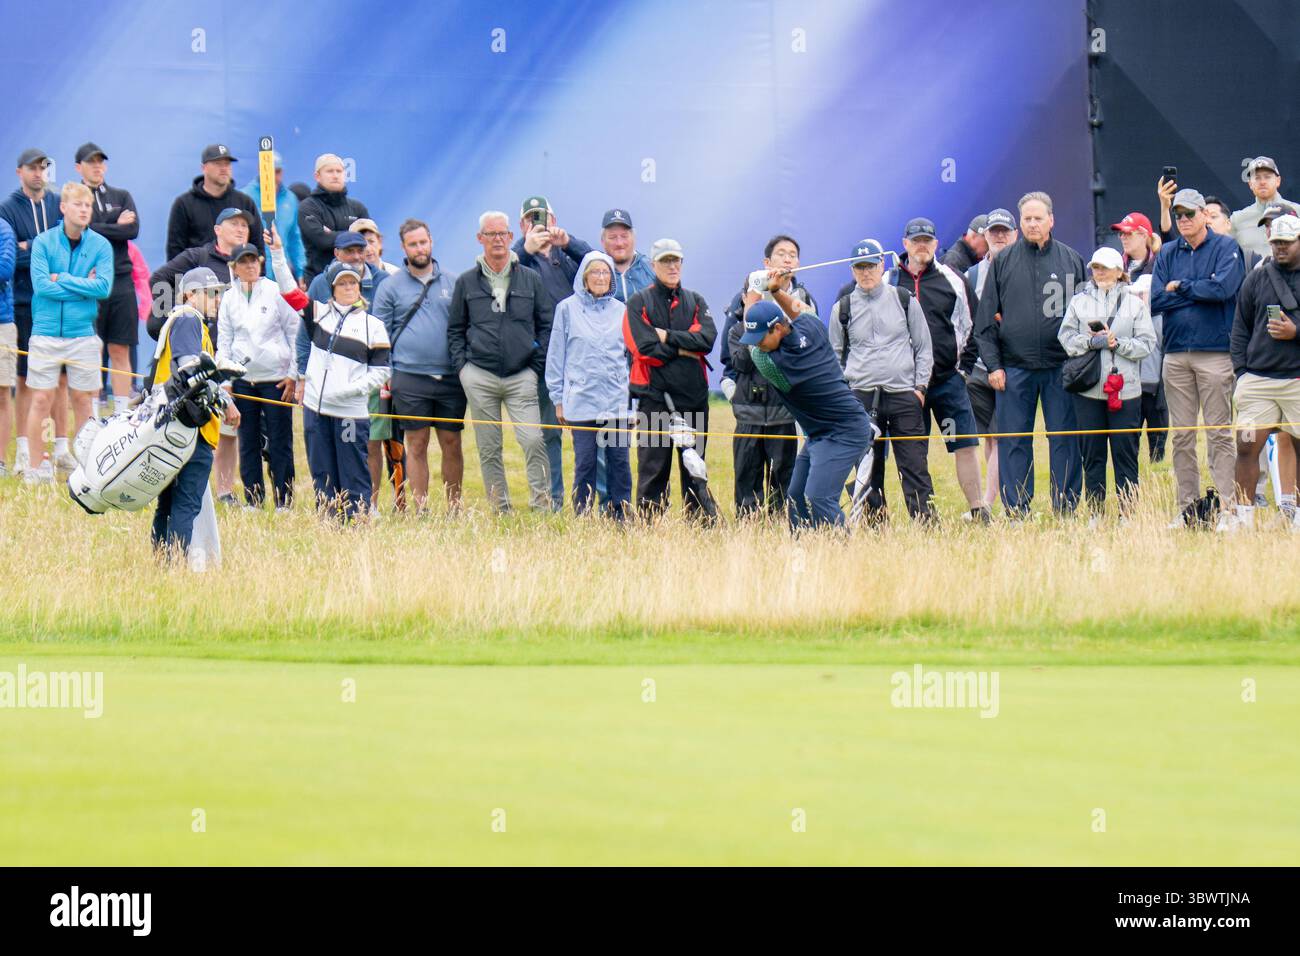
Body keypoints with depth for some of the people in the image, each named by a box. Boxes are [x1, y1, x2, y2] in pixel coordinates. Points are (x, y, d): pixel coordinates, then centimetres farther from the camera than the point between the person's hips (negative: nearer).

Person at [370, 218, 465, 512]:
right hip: (410, 379, -2)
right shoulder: (390, 287, 5)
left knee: (452, 443, 4)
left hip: (450, 377, 2)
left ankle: (455, 507, 11)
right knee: (417, 445, 0)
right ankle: (421, 510, 4)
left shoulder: (451, 283, 10)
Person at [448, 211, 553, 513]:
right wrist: (461, 365, 2)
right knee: (488, 448, 3)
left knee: (532, 440, -14)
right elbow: (455, 328, 14)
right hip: (479, 377, 1)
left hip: (522, 376, -1)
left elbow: (546, 325, 10)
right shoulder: (467, 282, 9)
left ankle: (542, 504, -8)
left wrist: (539, 366, 2)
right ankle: (500, 508, 9)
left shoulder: (530, 279, 8)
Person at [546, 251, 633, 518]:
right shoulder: (568, 308, 4)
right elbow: (556, 356, 6)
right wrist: (558, 399, 3)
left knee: (619, 461, 1)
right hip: (581, 402, -2)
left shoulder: (621, 311, 10)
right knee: (584, 463, -1)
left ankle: (621, 516, 7)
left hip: (618, 402, 2)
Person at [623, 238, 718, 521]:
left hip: (693, 394, 3)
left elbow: (707, 338, -5)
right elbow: (645, 348, -10)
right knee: (653, 469, -2)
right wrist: (683, 349, -7)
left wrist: (668, 337, -10)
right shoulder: (639, 303, 3)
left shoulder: (695, 301, 13)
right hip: (654, 394, -3)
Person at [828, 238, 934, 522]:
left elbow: (924, 347, 12)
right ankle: (874, 521, 5)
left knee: (914, 463, -6)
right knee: (867, 465, 0)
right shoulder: (842, 308, 8)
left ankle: (926, 521, -6)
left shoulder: (905, 301, 7)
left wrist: (920, 386, 3)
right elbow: (835, 356, 17)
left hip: (904, 395, -1)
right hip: (861, 397, 1)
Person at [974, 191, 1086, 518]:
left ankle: (1066, 508, 5)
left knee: (1064, 440, 0)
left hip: (1061, 366, 0)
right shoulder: (1003, 262, 7)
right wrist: (992, 364, -1)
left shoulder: (1072, 260, 8)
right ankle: (1016, 509, 5)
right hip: (1014, 366, 0)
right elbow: (986, 317, 7)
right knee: (1013, 441, 1)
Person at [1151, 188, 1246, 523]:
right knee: (1182, 436, 4)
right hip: (1176, 353, 4)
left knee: (1219, 433, -5)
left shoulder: (1226, 248, 1)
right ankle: (1187, 508, 8)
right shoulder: (1167, 254, 13)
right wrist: (1199, 292, -6)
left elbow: (1224, 288, -15)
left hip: (1215, 352, -4)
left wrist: (1180, 288, -5)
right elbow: (1156, 300, 1)